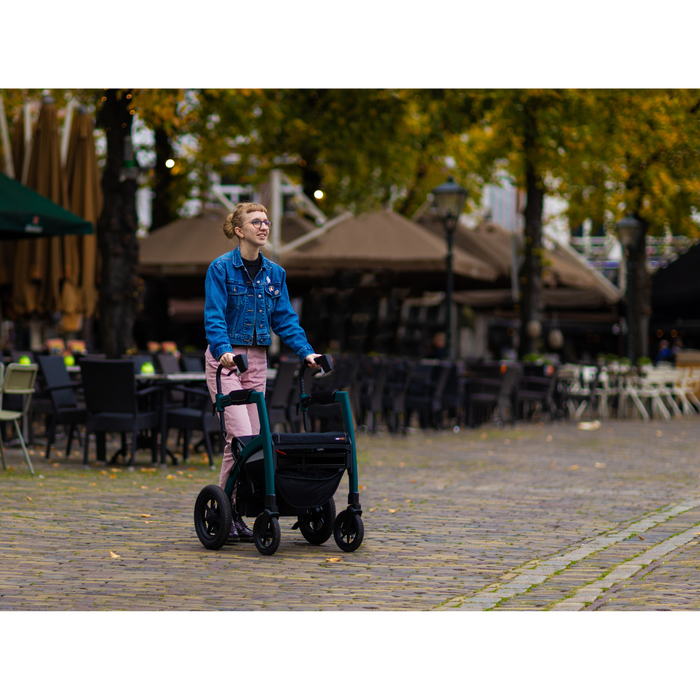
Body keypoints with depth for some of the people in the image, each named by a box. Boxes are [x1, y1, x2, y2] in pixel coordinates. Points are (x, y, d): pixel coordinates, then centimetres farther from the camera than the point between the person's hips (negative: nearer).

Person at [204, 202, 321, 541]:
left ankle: (236, 514, 11)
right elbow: (214, 317, -16)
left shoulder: (274, 273, 9)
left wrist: (306, 352, -4)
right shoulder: (221, 268, -8)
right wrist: (224, 350, -32)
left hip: (256, 360, 6)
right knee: (240, 435, -15)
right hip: (225, 359, -6)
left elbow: (285, 318, 9)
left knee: (253, 437, 4)